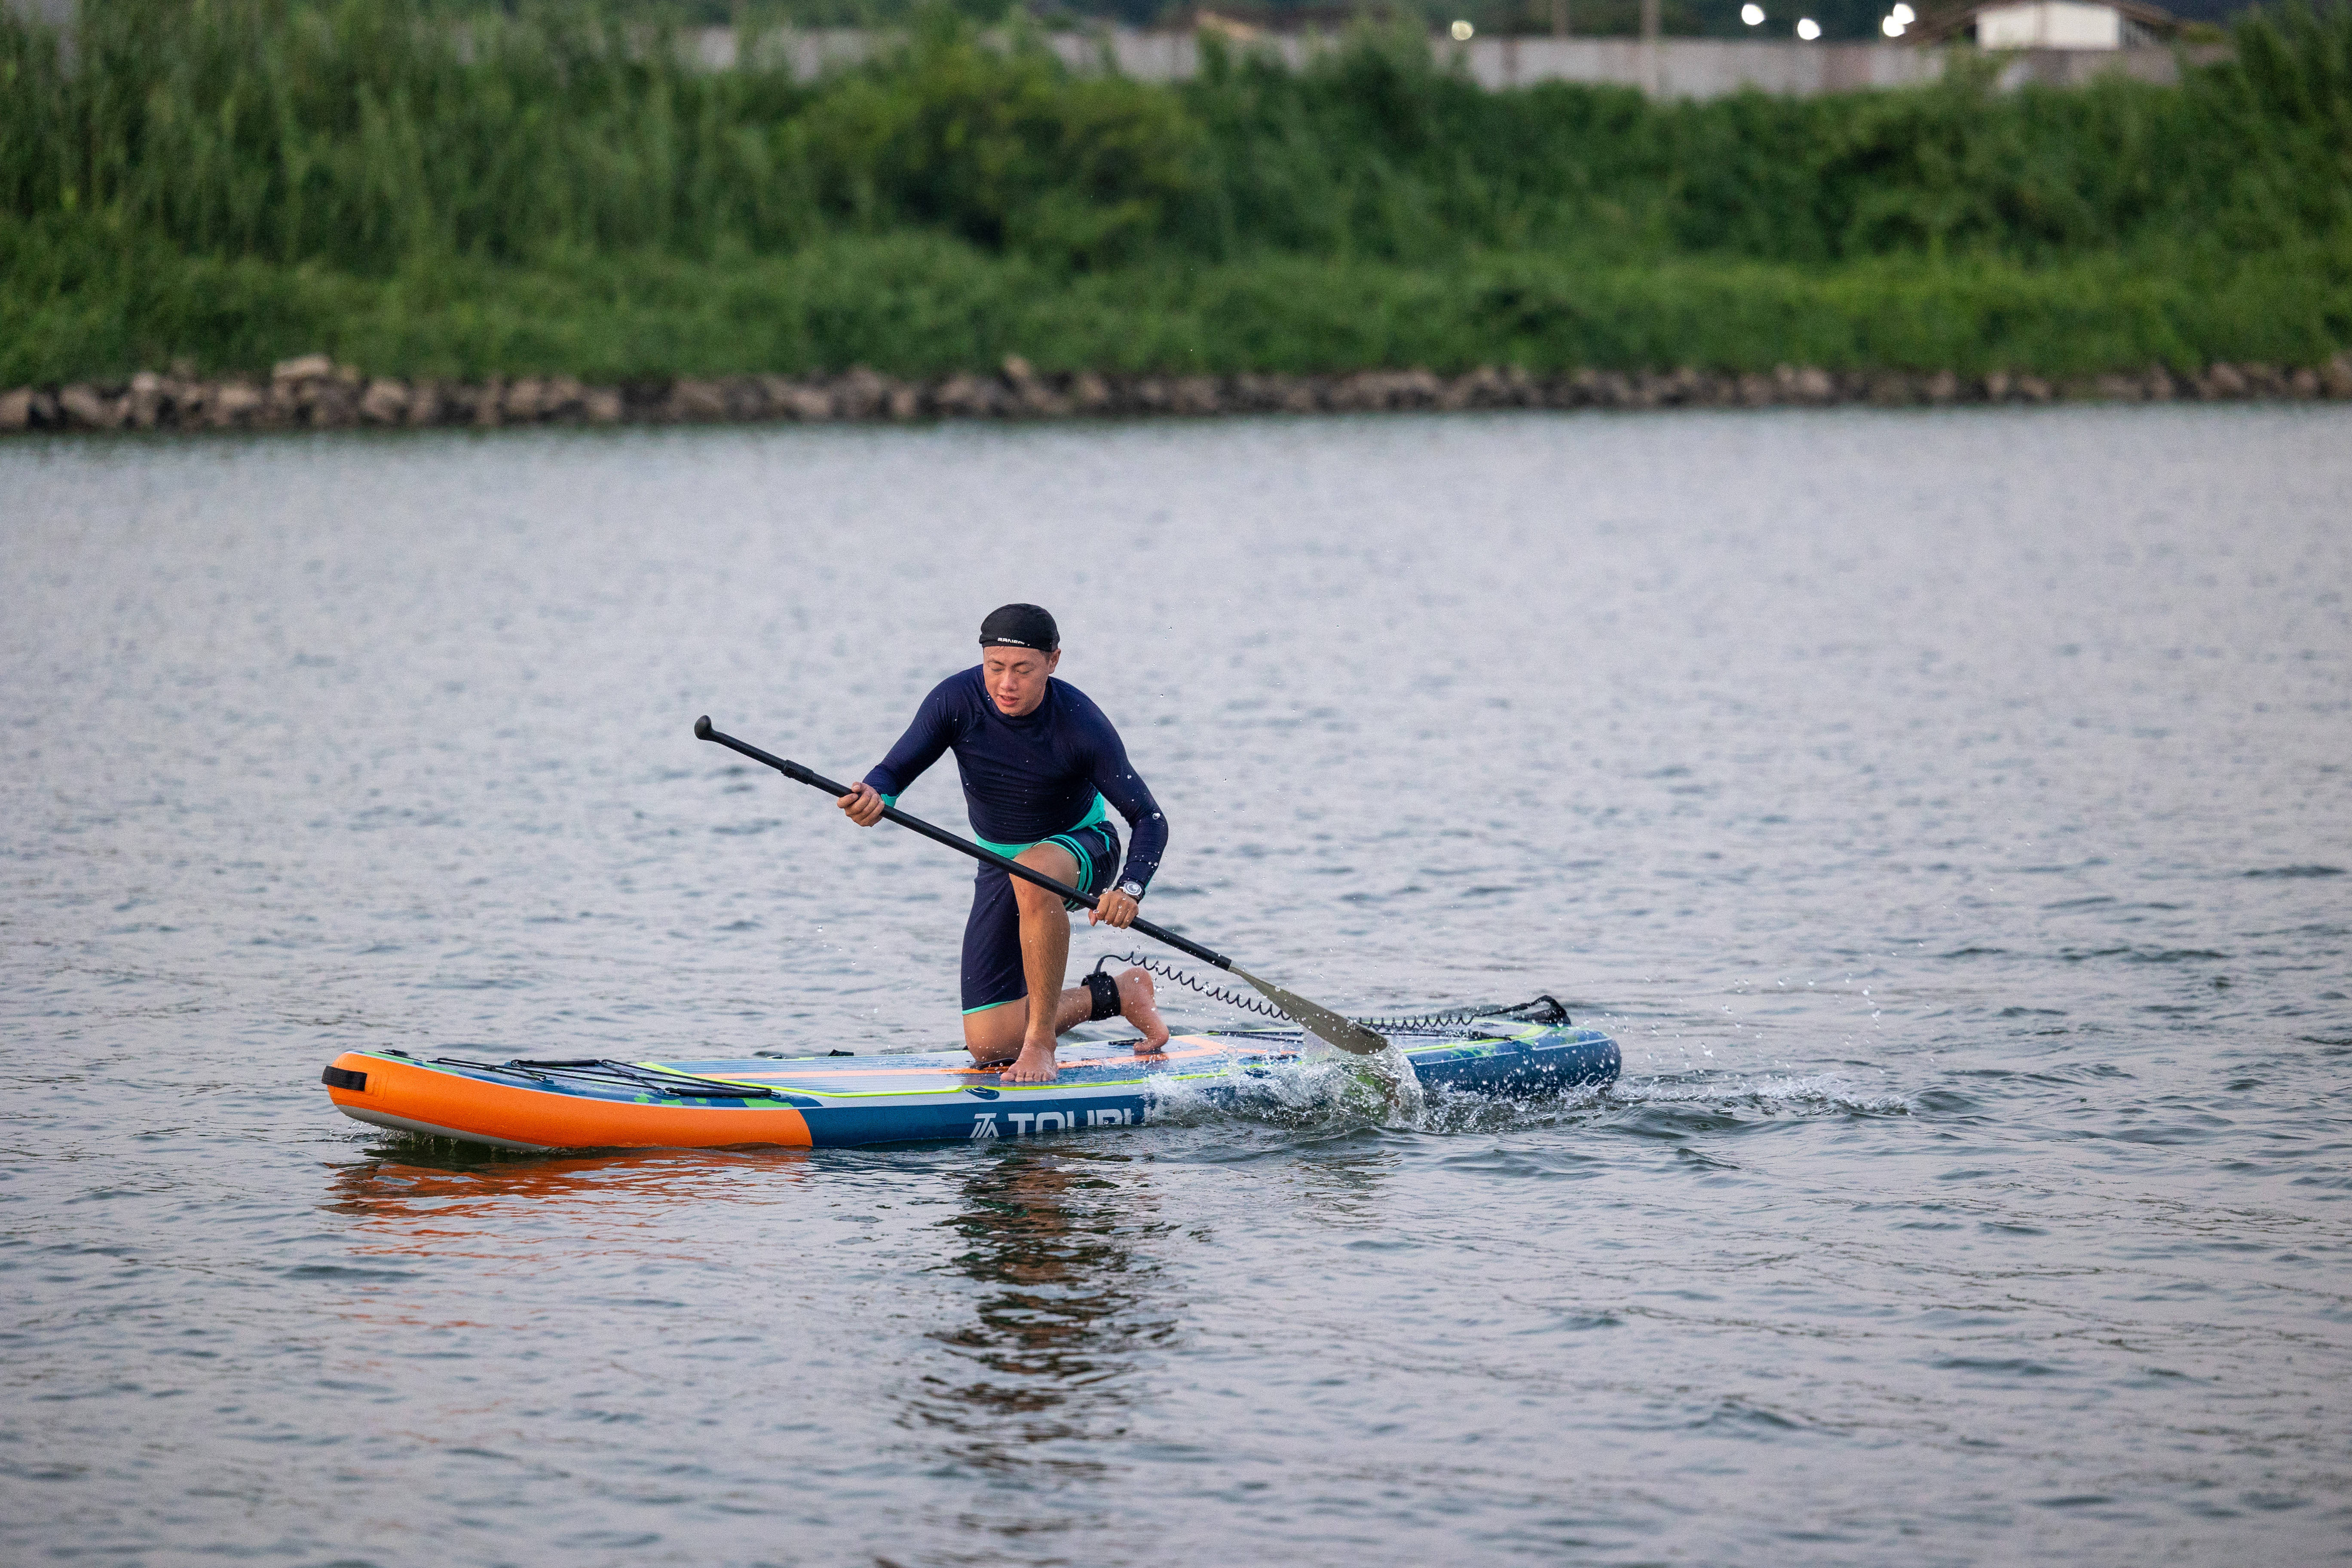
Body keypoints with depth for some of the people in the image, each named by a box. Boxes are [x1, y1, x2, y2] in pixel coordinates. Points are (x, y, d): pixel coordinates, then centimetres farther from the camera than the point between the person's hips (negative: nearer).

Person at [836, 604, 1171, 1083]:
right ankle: (1116, 994, 24)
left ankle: (1040, 1042, -30)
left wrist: (1130, 888, -43)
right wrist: (873, 797, -45)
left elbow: (1149, 818, -24)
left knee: (1033, 872, -43)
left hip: (1082, 847, -4)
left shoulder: (1082, 724, -27)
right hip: (999, 860, 4)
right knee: (990, 1046, -3)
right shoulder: (957, 701, -20)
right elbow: (893, 772, -20)